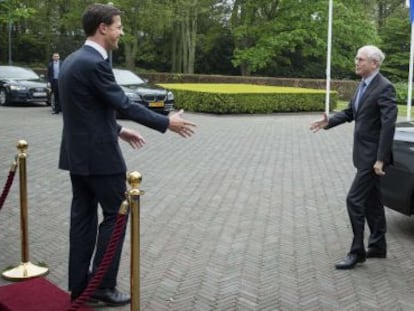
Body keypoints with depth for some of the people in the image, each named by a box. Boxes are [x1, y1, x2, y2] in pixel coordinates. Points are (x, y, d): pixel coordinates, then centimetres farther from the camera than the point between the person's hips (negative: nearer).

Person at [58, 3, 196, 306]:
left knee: (83, 217, 13)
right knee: (115, 215, 3)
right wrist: (167, 123, -9)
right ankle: (102, 284, 10)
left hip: (77, 153, 9)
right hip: (99, 155, -9)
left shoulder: (73, 60, 11)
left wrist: (118, 130, 22)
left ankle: (80, 284, 21)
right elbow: (124, 104, -18)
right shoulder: (94, 63, -19)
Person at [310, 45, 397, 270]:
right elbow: (350, 112, 16)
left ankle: (357, 251, 5)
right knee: (371, 201, 16)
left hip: (373, 156, -9)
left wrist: (380, 159, -24)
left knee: (354, 200, -7)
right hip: (363, 154, 9)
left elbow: (388, 125, -22)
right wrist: (329, 122, -2)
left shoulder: (384, 88, -18)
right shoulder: (363, 85, 10)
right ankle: (378, 246, 28)